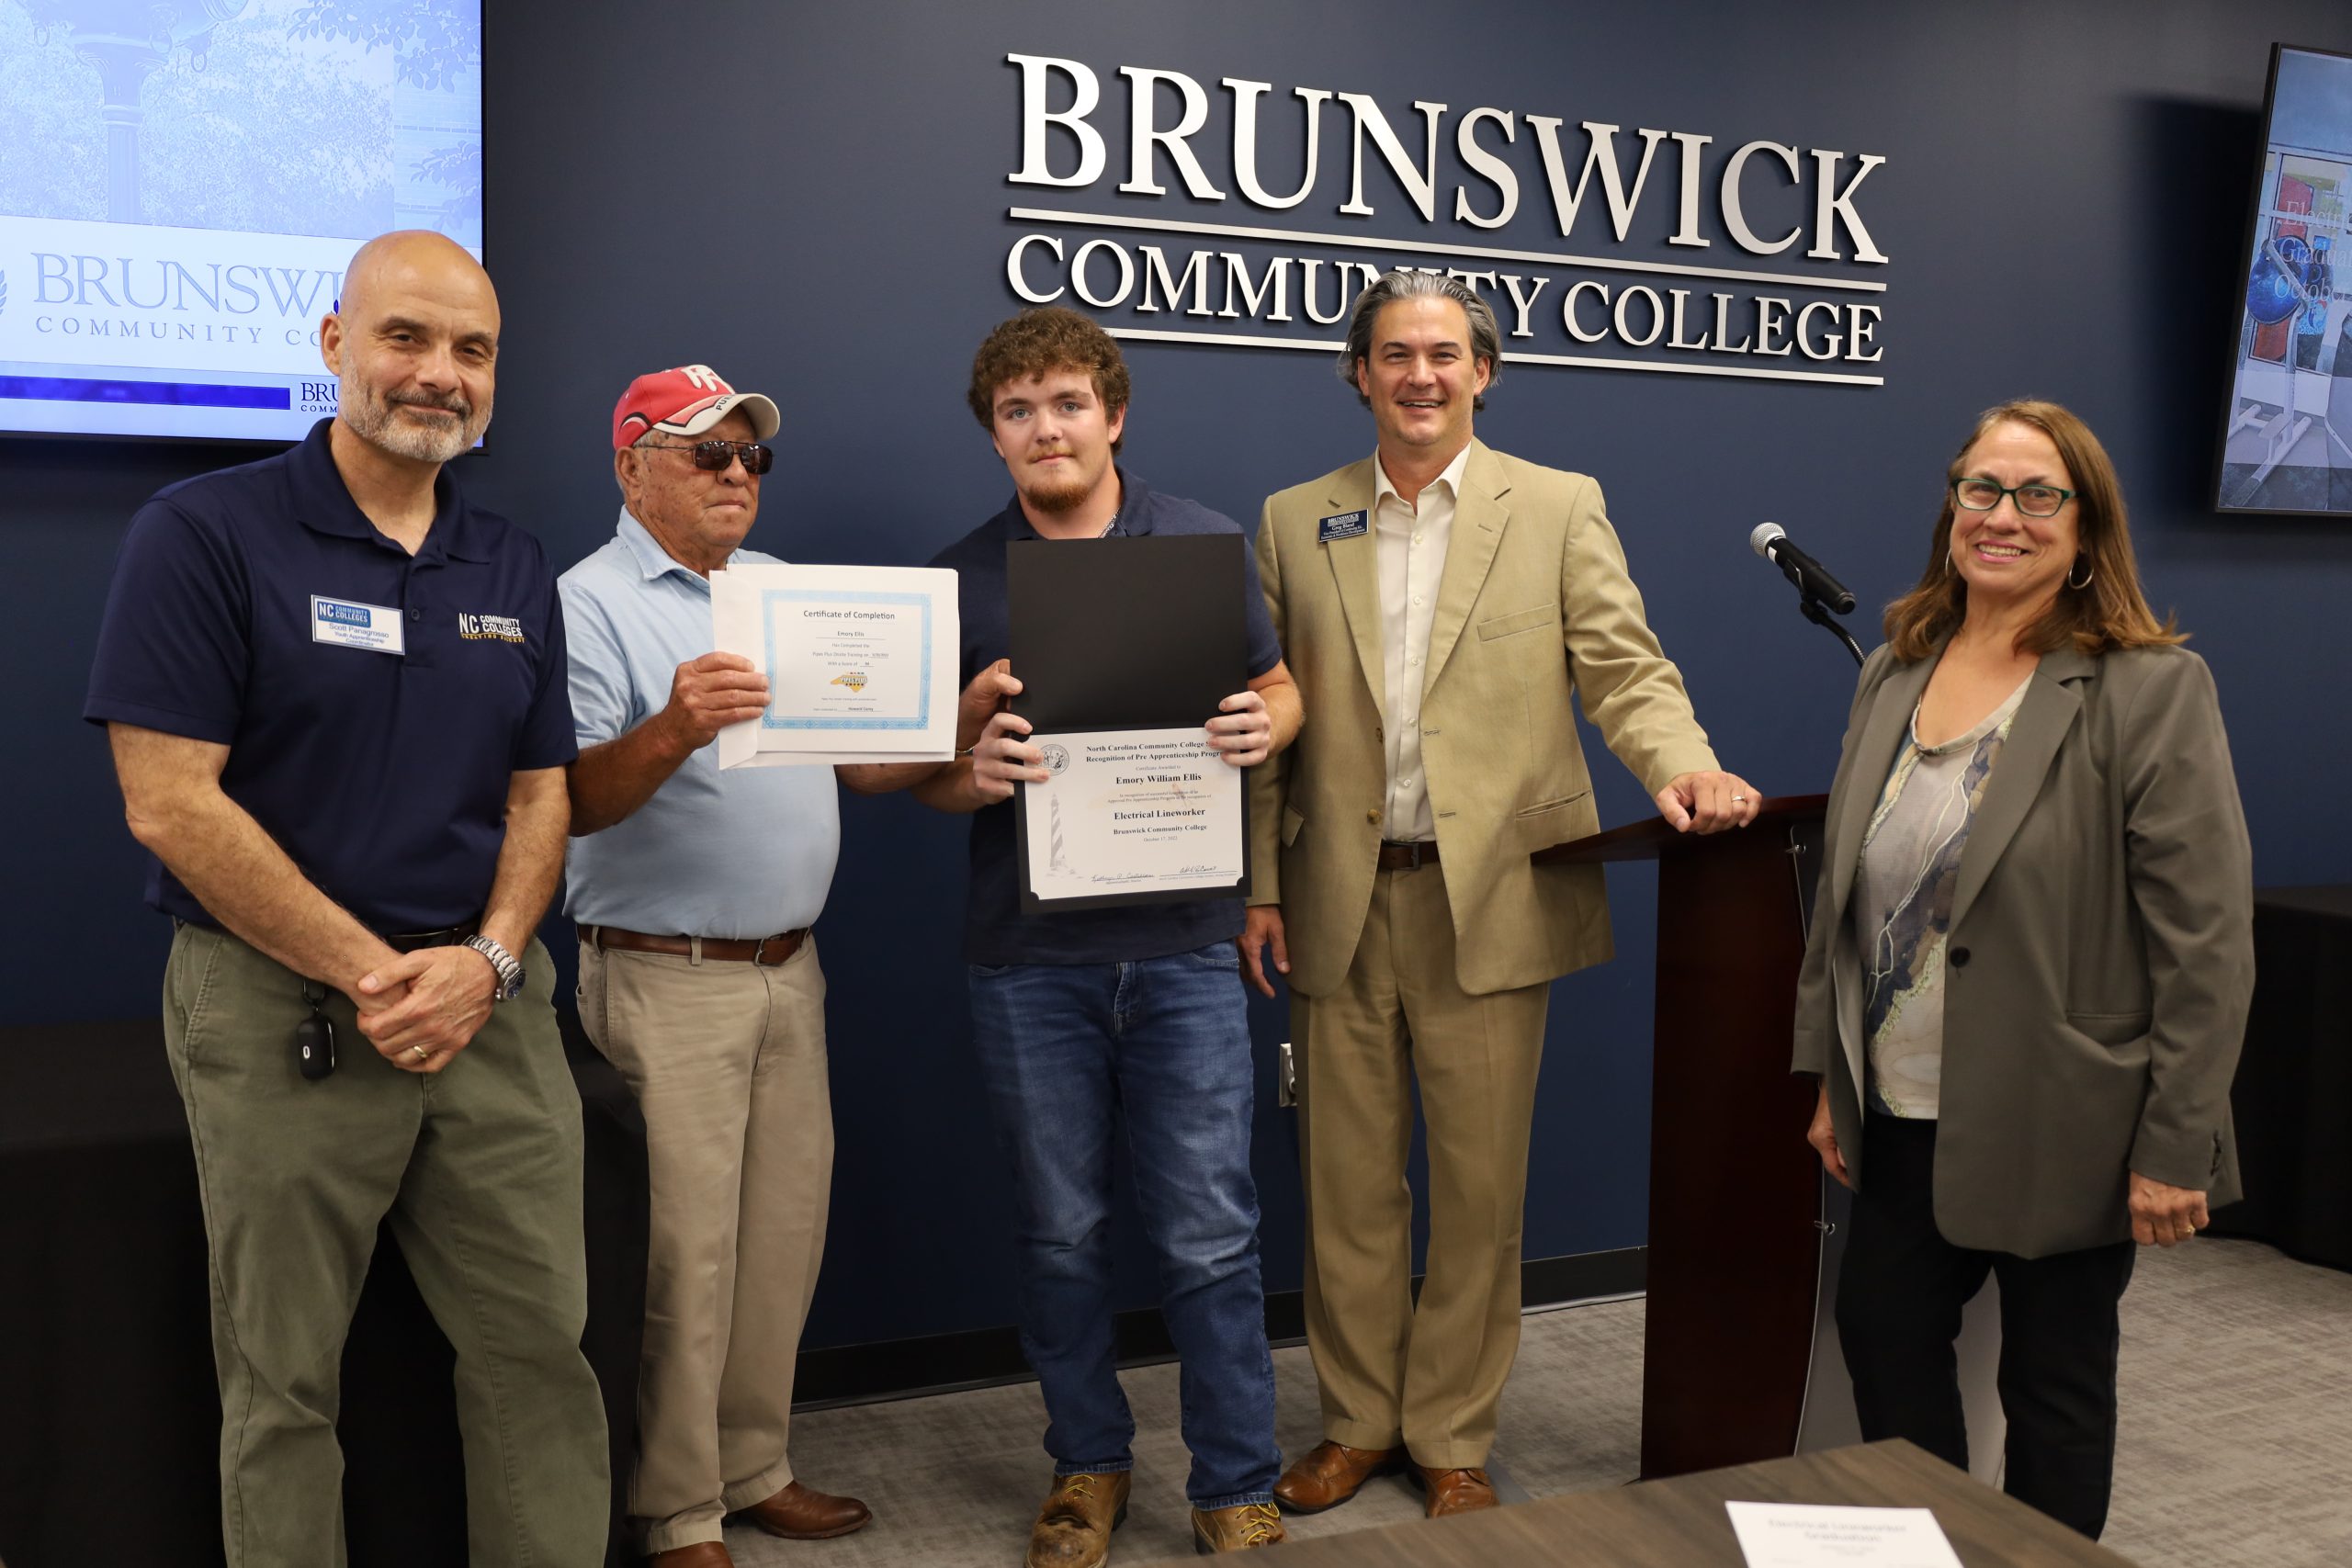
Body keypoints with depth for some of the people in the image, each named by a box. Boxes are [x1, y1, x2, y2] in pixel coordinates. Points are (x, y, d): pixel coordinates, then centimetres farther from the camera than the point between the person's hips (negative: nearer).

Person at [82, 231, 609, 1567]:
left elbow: (539, 793, 11)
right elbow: (170, 804, -12)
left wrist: (487, 959, -7)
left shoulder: (514, 568, 10)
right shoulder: (204, 534, -6)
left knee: (542, 1345, 9)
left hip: (493, 1005, 4)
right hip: (283, 1008, -4)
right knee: (283, 1380, 9)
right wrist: (374, 977, -14)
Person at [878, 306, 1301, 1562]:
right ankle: (1088, 1464, 30)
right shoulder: (958, 579, 4)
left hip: (1182, 944, -1)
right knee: (1061, 1234, 12)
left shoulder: (1204, 542, 3)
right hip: (1027, 955, 1)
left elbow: (1278, 686, 13)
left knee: (1208, 1235, 2)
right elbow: (924, 771, 8)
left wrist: (1263, 727, -11)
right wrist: (974, 775, -16)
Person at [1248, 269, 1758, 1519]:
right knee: (1346, 1181, 11)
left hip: (1489, 899, -1)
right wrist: (1260, 885, 4)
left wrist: (1682, 763, -22)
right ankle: (1358, 1419, 29)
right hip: (1339, 903, 2)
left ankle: (1450, 1434, 25)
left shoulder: (1559, 508, 4)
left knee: (1479, 1186, 7)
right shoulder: (1295, 522, 8)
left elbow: (1624, 669, -1)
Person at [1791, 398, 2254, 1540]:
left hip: (2060, 1128, -5)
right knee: (1883, 1341, 14)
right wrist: (1828, 1072, 10)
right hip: (1902, 1118, 6)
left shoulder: (2152, 690, -12)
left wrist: (2175, 1147, -14)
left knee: (2056, 1386, 11)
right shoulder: (1893, 673, 6)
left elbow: (2207, 941, -13)